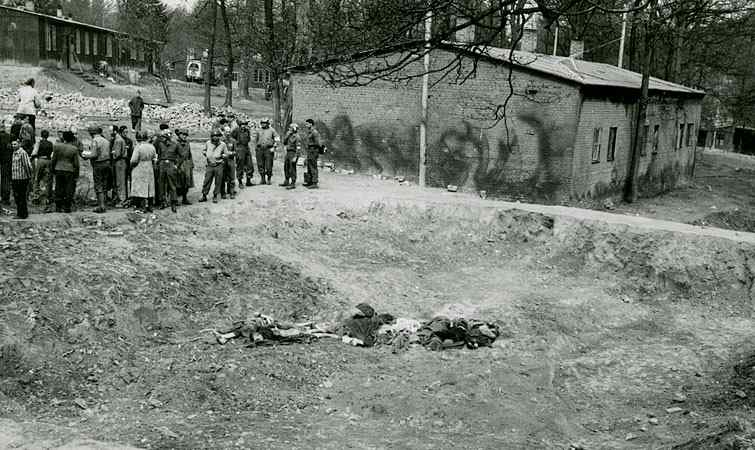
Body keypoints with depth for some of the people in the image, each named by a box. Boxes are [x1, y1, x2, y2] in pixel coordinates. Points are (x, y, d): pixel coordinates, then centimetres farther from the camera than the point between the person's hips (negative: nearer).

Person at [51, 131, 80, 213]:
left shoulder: (57, 146, -1)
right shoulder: (74, 149, -6)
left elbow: (54, 159, 2)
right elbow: (76, 163, -4)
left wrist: (53, 169, 14)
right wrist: (76, 175, 3)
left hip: (58, 170, 2)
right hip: (70, 171, -2)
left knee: (59, 189, 10)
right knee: (69, 190, 5)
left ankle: (58, 207, 13)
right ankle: (66, 207, 4)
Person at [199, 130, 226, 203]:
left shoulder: (222, 144, -2)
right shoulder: (208, 143, 3)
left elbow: (225, 154, 6)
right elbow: (204, 150, 21)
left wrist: (221, 156, -13)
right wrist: (204, 153, -1)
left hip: (218, 166, -1)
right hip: (210, 165, 1)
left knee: (218, 182, 4)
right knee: (206, 181, 2)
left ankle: (215, 196, 17)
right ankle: (204, 196, 13)